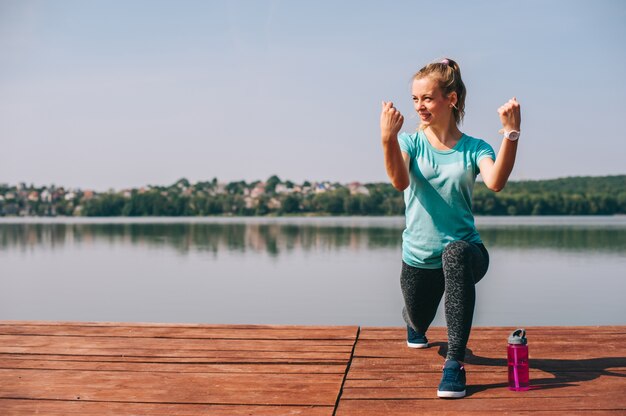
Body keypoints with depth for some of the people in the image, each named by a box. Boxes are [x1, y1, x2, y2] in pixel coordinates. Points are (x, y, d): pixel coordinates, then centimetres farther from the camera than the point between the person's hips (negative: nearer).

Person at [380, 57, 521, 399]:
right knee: (419, 323, 17)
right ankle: (411, 318, 61)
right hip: (418, 259, 2)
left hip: (465, 252, -2)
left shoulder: (474, 148, -3)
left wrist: (511, 134, -34)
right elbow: (400, 181, -24)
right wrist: (388, 140, -41)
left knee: (455, 253, -39)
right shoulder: (410, 142, -2)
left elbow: (495, 182, -24)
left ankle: (455, 362, -33)